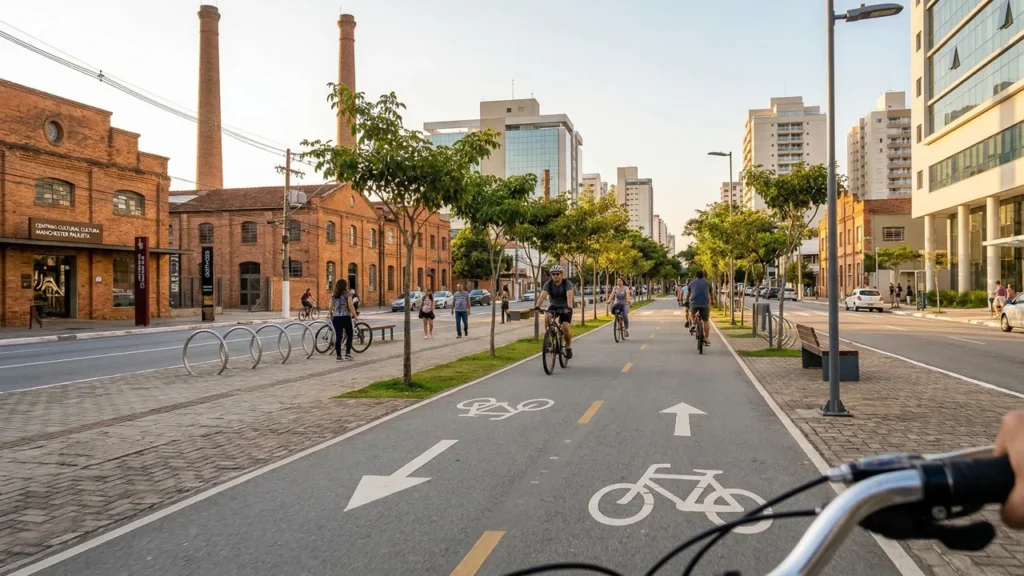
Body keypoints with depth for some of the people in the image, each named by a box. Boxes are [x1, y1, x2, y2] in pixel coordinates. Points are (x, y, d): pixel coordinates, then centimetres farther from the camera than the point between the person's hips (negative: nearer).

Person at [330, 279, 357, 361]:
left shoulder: (333, 295, 9)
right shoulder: (347, 294, -4)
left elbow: (331, 307, 7)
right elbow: (350, 305, -12)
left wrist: (331, 315, 22)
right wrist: (355, 315, -6)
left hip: (336, 317, 4)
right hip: (345, 317, -4)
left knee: (338, 336, 4)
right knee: (349, 335, 11)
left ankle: (339, 356, 4)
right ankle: (347, 353, 5)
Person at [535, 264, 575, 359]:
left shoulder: (567, 283, -19)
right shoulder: (548, 284, -13)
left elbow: (569, 296, -35)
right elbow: (542, 295, -27)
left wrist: (569, 307, -52)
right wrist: (537, 306, -45)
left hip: (565, 308, -2)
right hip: (554, 306, 2)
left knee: (566, 327, -21)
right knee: (547, 317, -30)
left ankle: (568, 347, 5)